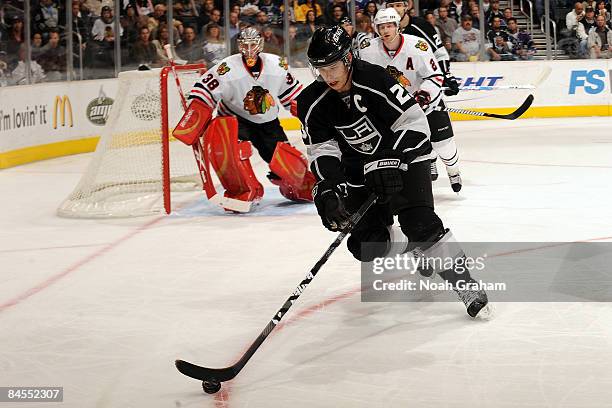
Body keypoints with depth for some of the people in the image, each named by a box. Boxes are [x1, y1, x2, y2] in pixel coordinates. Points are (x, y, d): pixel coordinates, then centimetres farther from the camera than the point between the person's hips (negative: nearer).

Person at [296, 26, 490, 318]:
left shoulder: (375, 80, -26)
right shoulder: (313, 103, -13)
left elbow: (414, 123, -25)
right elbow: (321, 150, -11)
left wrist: (390, 162, -33)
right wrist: (328, 188, -27)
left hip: (404, 156, -5)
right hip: (360, 169, 5)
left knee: (419, 222, -22)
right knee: (366, 244, -3)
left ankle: (463, 281, -14)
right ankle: (412, 250, 28)